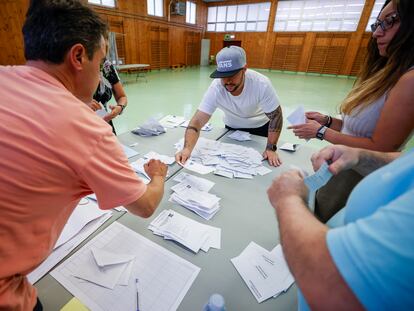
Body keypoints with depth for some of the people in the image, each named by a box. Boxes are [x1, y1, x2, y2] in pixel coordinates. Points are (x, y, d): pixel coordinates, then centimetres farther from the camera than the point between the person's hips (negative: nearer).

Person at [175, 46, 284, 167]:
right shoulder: (216, 89, -31)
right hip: (233, 127, 1)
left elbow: (276, 116, -23)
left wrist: (271, 149, -29)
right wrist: (187, 149, -52)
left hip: (260, 126, 0)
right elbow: (197, 122, -35)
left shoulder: (261, 84, -34)